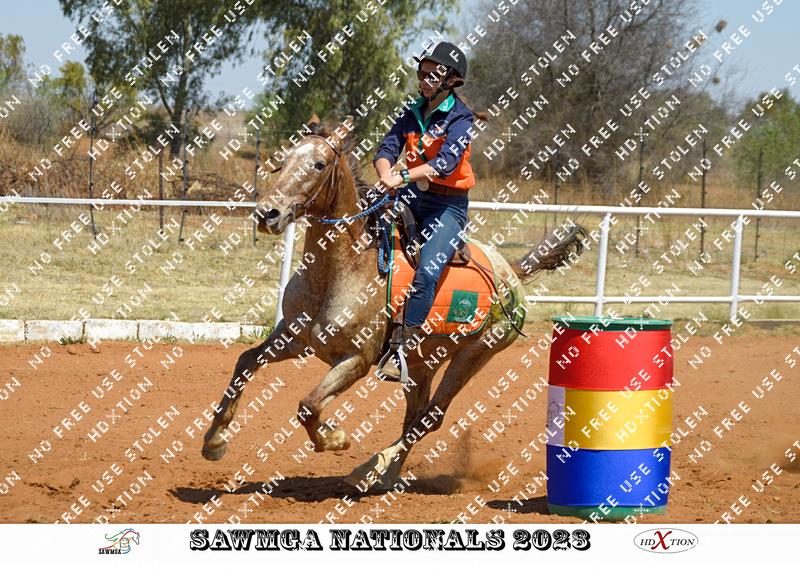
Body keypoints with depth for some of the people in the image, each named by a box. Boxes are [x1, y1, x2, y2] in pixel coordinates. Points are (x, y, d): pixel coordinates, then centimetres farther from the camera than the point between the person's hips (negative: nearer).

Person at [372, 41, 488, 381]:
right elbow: (387, 149, 3)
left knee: (427, 271, -25)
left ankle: (400, 347, -25)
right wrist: (388, 175, -20)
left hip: (448, 206, -6)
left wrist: (405, 176, -33)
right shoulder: (414, 114, 11)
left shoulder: (460, 117, -7)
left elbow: (446, 162, -21)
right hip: (410, 199, 6)